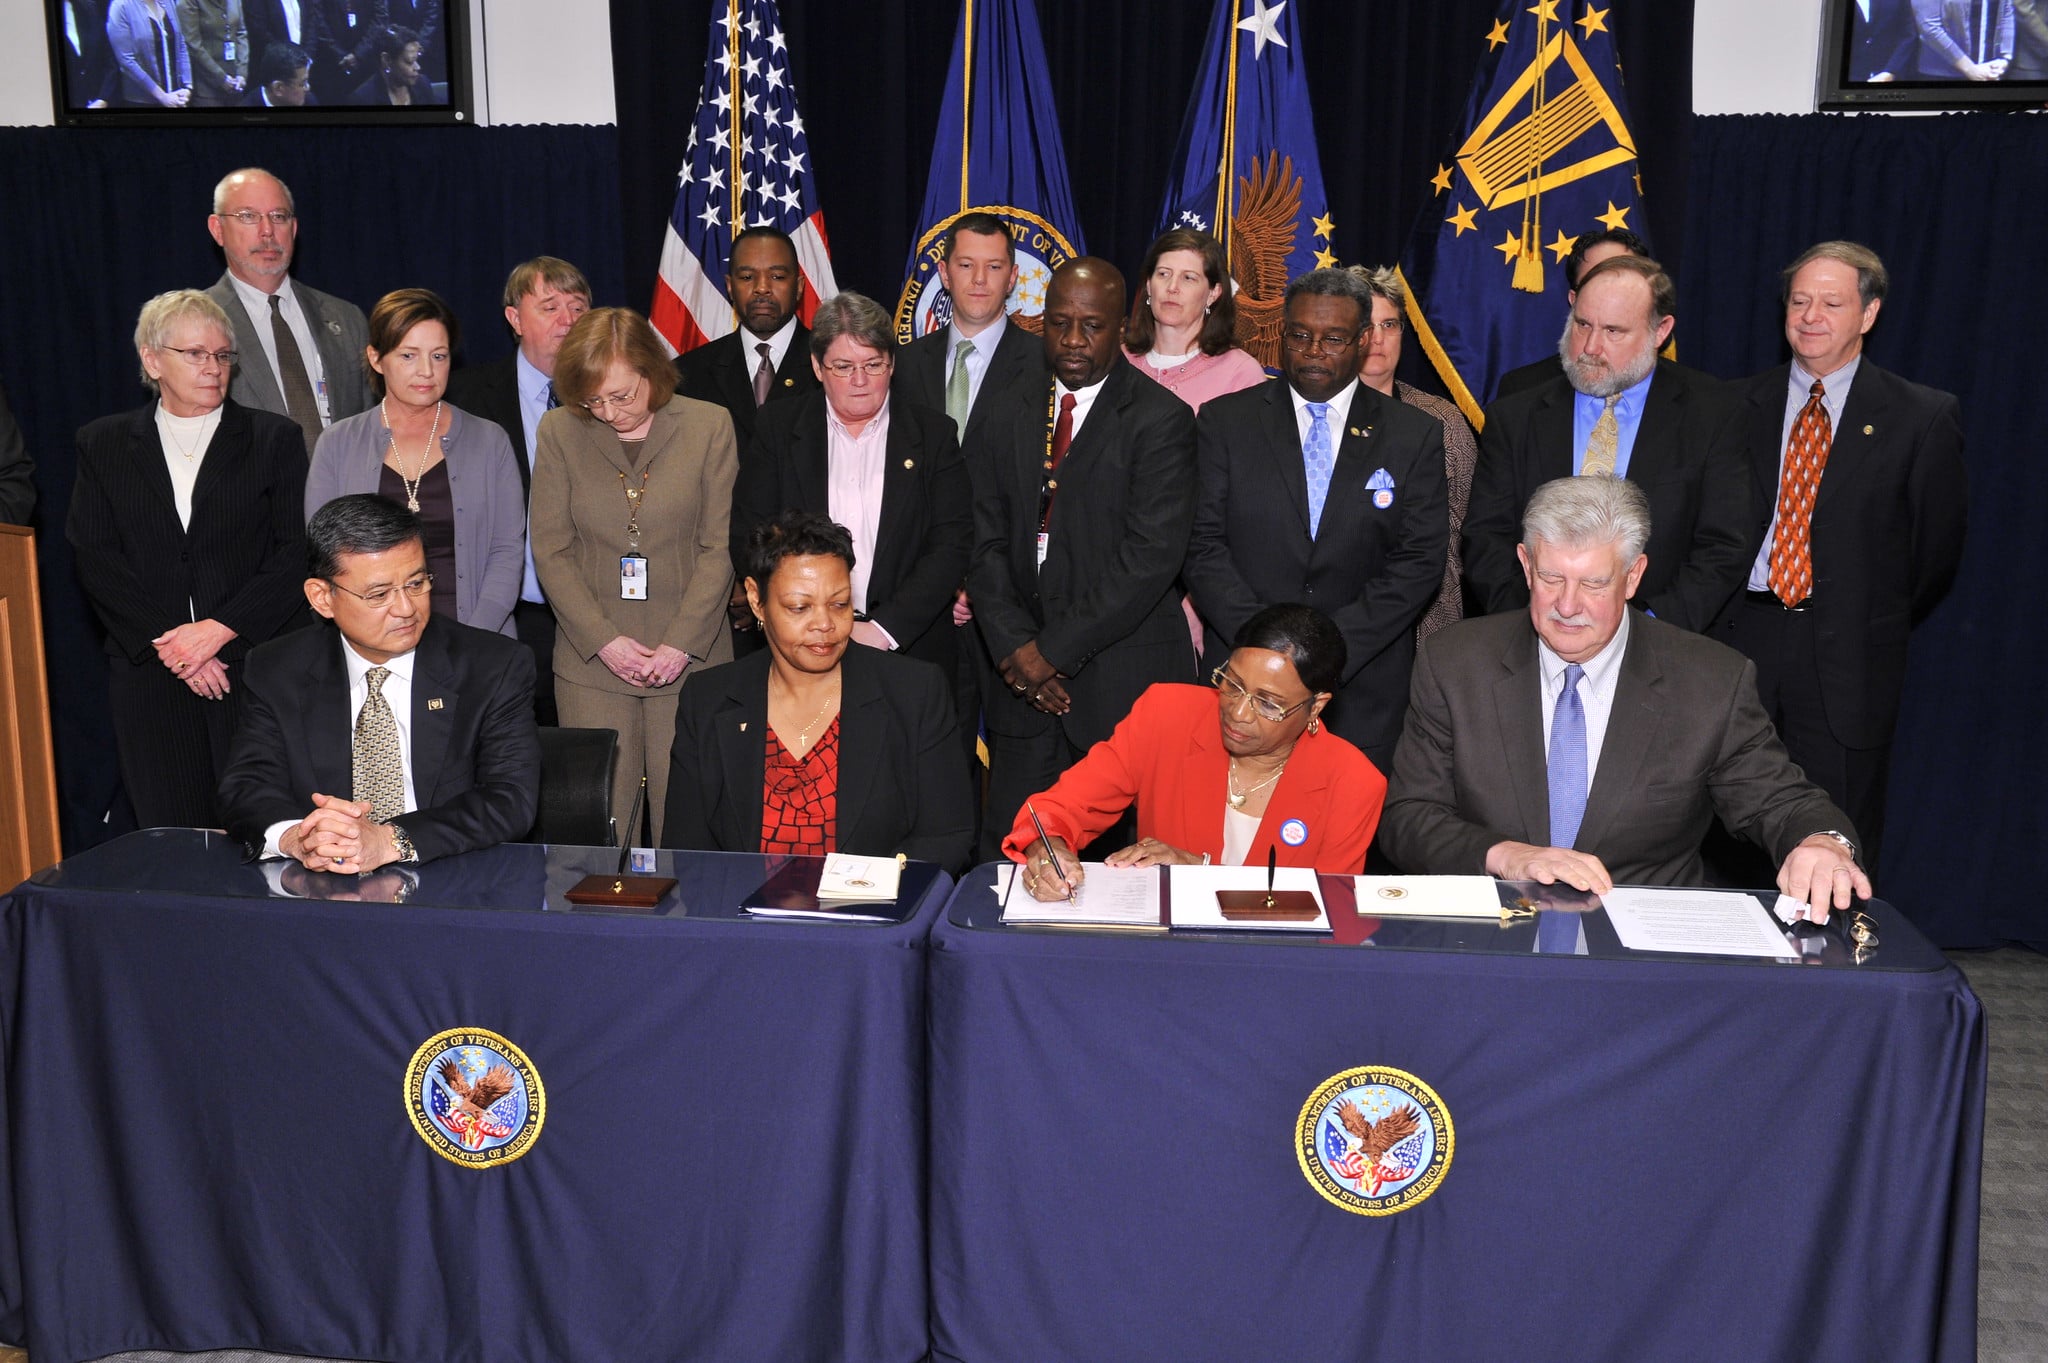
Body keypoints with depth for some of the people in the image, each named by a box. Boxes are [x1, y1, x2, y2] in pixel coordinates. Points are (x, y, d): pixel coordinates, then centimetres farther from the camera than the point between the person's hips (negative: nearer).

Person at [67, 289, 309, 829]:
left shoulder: (275, 439, 7)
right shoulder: (104, 445, 12)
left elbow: (295, 556, -1)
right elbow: (94, 560, 4)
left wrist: (217, 630, -11)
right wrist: (167, 644, -8)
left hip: (256, 667, -1)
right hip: (148, 677, 2)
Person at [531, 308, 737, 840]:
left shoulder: (709, 426, 0)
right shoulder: (559, 431, 3)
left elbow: (719, 547, 0)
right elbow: (550, 550, 3)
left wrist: (680, 645, -8)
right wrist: (603, 640, -7)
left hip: (689, 658, -1)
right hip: (592, 661, 1)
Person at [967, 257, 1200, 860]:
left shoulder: (1161, 419, -5)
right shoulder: (1012, 419, 14)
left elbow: (1151, 555, -14)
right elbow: (988, 545, 10)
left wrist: (1057, 649, -13)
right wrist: (1014, 647, -6)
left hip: (1124, 682, -5)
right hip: (1026, 678, 5)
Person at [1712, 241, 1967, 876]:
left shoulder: (1924, 417, 0)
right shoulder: (1740, 406, 7)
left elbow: (1938, 550, 4)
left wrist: (1873, 626, 7)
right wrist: (1729, 616, 2)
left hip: (1848, 661, -2)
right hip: (1741, 638, 2)